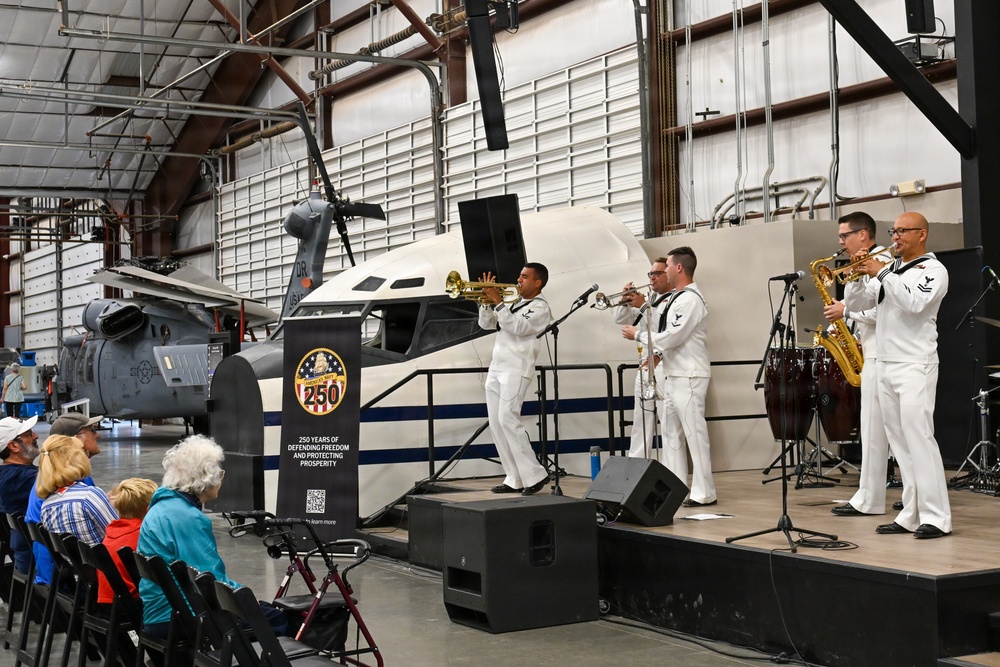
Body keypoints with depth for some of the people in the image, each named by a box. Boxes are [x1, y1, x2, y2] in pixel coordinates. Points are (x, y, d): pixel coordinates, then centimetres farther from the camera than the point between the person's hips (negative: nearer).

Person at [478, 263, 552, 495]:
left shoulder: (540, 307, -4)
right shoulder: (514, 304, 19)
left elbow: (517, 327, -19)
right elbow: (486, 323, 18)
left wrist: (497, 302, -18)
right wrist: (487, 301, 2)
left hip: (516, 370, -8)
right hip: (496, 368, 8)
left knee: (508, 420, -17)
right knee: (496, 424, 4)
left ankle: (534, 475, -9)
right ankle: (514, 479, 8)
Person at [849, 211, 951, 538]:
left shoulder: (933, 269, -2)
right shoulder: (889, 267, 17)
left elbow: (915, 303, -20)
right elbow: (856, 304, 13)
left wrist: (882, 273, -16)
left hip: (915, 366, -7)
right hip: (885, 365, 7)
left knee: (918, 437, -12)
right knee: (900, 443, 7)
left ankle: (936, 517, -9)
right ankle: (911, 515, 10)